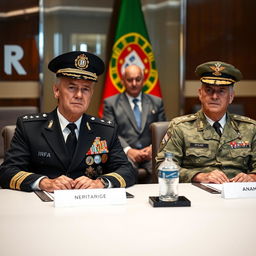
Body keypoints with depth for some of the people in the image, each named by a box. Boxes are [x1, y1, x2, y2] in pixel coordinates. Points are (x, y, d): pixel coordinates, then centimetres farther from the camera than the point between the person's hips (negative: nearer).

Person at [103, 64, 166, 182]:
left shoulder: (156, 102, 20)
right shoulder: (111, 103, 13)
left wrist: (153, 147, -5)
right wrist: (128, 150, -13)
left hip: (150, 152, 2)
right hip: (124, 152, -2)